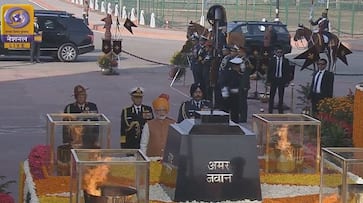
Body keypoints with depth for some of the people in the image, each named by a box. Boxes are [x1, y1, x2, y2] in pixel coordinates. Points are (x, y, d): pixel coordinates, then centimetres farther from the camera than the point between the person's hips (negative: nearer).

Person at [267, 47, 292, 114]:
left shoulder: (285, 61, 3)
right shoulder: (272, 60, 3)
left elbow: (288, 72, 4)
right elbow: (269, 71, 4)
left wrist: (287, 81, -2)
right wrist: (269, 81, -2)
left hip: (282, 80, 0)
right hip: (273, 80, 0)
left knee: (281, 96, 5)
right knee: (271, 96, 3)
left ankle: (280, 111, 12)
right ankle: (270, 111, 9)